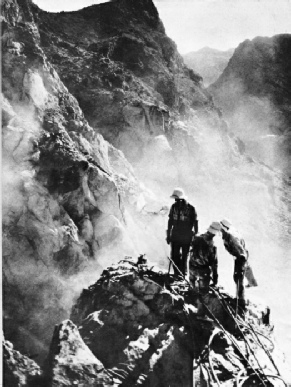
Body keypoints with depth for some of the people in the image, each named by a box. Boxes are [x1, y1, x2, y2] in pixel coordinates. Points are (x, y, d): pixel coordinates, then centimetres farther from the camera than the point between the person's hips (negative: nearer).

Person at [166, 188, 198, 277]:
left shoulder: (191, 208, -12)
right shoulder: (174, 207, 0)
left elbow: (195, 224, -5)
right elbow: (170, 221, 10)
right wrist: (168, 235, 12)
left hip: (186, 239, -3)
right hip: (175, 237, 3)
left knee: (184, 257, 5)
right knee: (174, 256, 5)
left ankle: (183, 274, 20)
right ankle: (177, 274, 20)